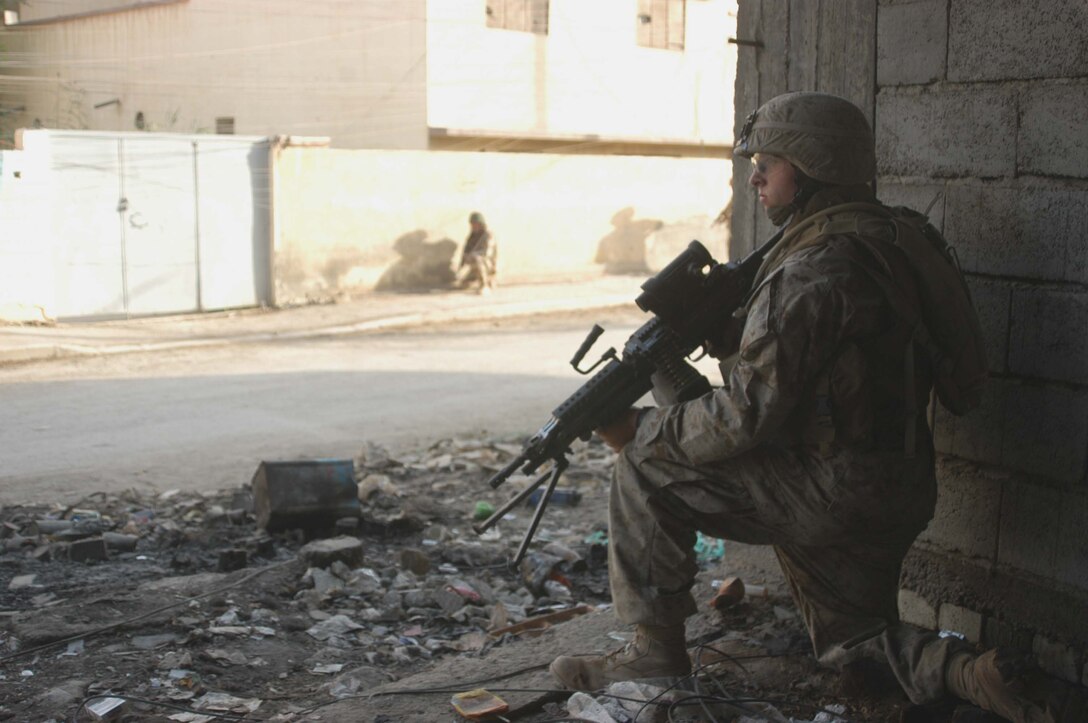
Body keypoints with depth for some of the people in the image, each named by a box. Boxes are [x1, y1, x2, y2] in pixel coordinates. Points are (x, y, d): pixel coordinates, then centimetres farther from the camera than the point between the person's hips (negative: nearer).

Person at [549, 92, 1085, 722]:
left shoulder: (813, 270, -21)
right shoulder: (882, 240, 11)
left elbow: (750, 414, -23)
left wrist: (641, 430, -12)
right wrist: (714, 326, 8)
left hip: (835, 490, -10)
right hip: (898, 495, 10)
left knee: (647, 471, -6)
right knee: (852, 644, 28)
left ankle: (657, 652, 3)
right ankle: (966, 672, 4)